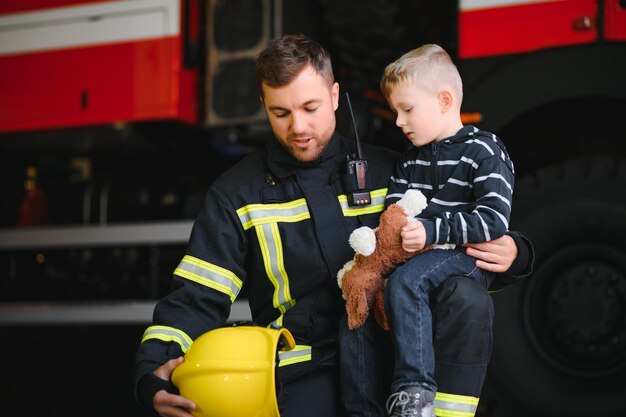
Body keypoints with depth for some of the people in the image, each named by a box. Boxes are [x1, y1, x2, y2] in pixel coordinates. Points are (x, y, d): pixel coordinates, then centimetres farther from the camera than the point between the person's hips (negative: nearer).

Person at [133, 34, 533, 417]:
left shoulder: (386, 172, 12)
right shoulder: (238, 193, 8)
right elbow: (196, 299, 2)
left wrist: (507, 253, -6)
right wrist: (154, 372, -16)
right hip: (305, 373, -2)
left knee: (463, 298, -26)